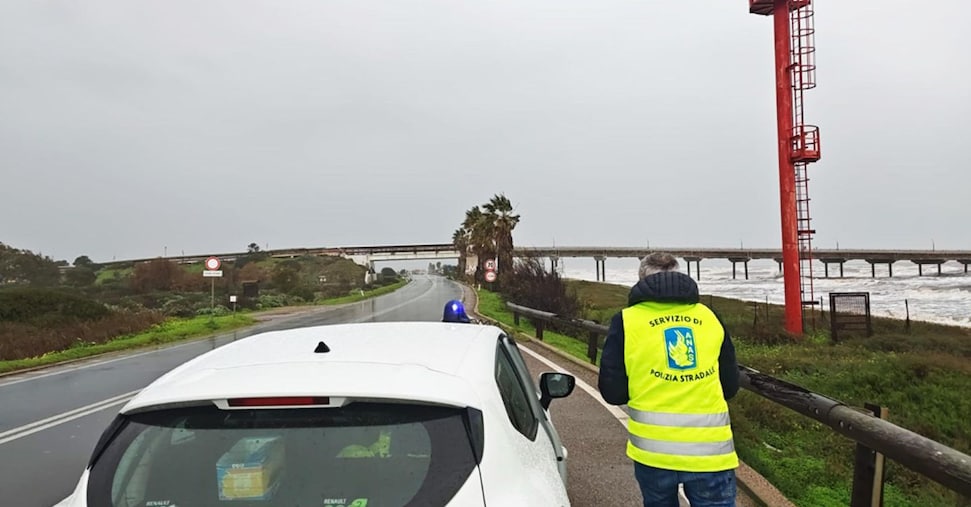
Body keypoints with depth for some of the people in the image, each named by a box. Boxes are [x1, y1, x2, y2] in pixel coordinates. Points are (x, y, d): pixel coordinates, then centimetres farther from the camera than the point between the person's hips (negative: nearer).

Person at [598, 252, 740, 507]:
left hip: (653, 448, 0)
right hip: (710, 448, 1)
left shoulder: (627, 320, -1)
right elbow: (730, 387, 11)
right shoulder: (710, 318, 6)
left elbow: (612, 392, -3)